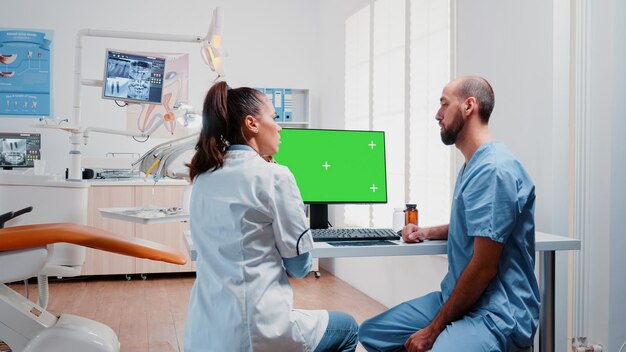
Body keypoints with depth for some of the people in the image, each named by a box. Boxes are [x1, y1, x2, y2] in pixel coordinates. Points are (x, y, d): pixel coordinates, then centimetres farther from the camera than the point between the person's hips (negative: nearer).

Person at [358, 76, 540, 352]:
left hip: (497, 314, -10)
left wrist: (434, 329, -15)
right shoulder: (473, 165, 14)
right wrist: (428, 233, 14)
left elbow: (484, 267, -22)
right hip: (456, 298, 10)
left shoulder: (494, 169, -19)